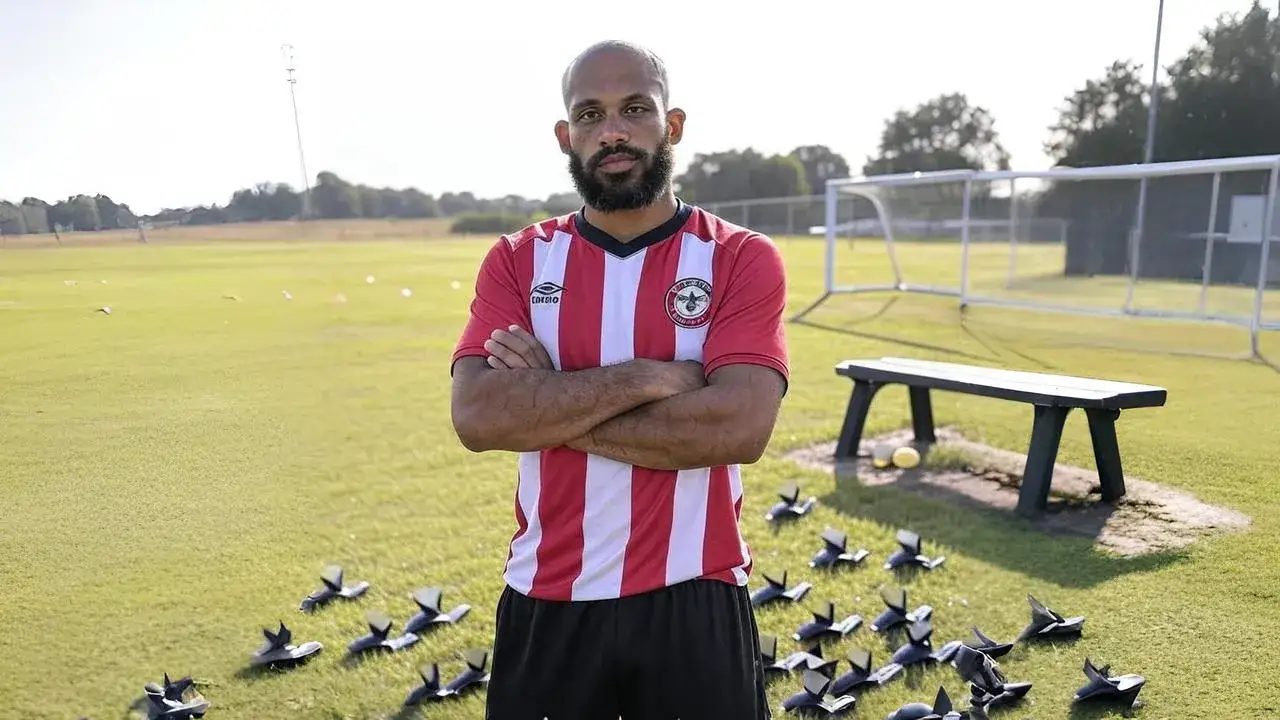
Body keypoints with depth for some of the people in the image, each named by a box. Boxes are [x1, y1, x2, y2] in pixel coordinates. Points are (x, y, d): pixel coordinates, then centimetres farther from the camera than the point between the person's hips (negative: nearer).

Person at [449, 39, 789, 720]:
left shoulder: (742, 259, -6)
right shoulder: (515, 260, 0)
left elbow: (738, 427, -19)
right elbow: (477, 417, -14)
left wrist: (546, 408, -16)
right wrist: (648, 377, -19)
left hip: (693, 604, -1)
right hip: (548, 603, 2)